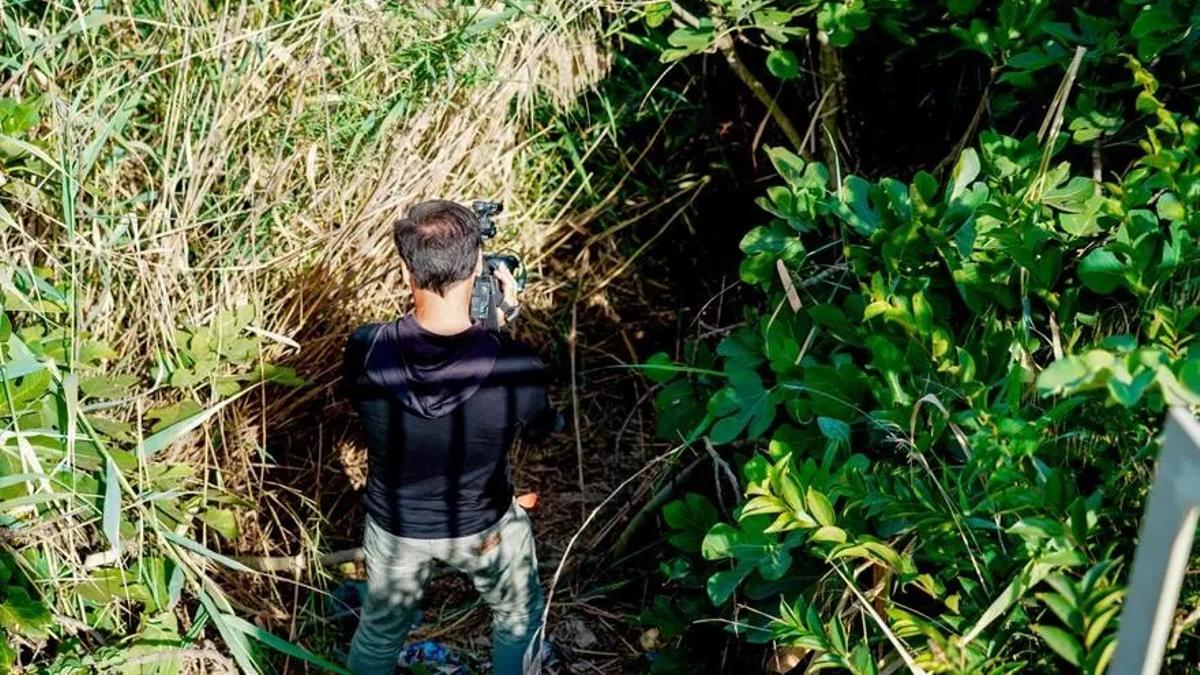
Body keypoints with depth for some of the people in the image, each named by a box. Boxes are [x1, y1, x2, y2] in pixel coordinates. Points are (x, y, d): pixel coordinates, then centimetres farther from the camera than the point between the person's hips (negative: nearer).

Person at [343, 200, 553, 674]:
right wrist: (500, 328, -6)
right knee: (519, 617, 31)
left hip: (395, 525, 2)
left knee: (380, 632, 30)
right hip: (484, 526, -1)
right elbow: (538, 429, -8)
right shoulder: (516, 366, -32)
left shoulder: (364, 351, -28)